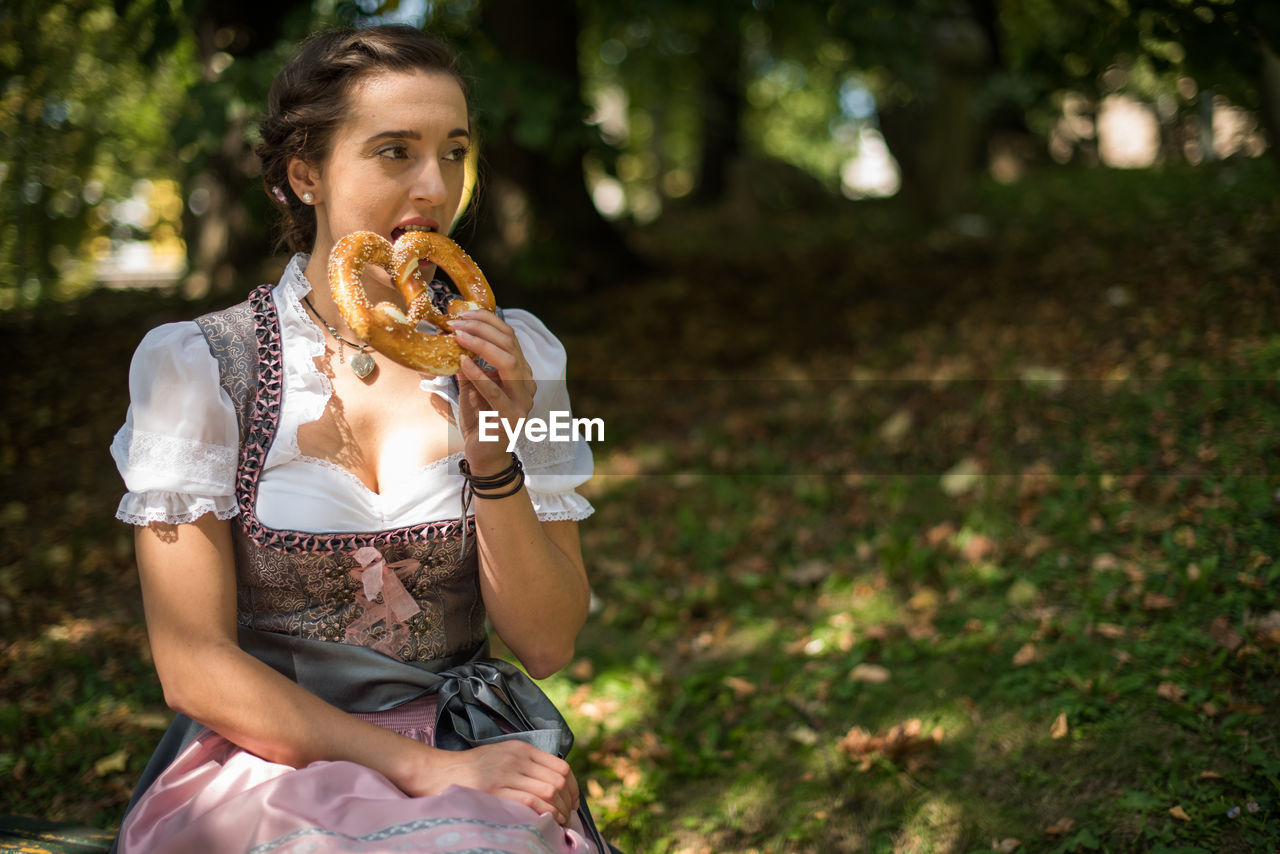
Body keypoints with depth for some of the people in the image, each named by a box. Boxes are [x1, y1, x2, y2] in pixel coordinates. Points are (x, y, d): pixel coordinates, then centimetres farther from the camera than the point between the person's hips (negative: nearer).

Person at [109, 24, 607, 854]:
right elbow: (195, 667, -8)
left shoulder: (514, 356, 1)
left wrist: (493, 459, -17)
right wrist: (421, 768, -17)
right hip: (267, 760, -2)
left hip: (474, 755, 3)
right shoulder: (196, 367, -6)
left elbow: (547, 644, -2)